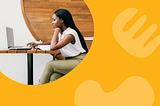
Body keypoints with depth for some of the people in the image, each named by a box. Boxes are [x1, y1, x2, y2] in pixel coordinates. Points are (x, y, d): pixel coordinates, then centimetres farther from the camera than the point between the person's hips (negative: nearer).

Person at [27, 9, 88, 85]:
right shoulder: (60, 32, 11)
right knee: (53, 77, -19)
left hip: (79, 61, -8)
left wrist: (56, 31, -11)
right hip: (70, 61, 8)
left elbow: (53, 47, -24)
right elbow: (53, 42, 32)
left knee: (50, 64, -19)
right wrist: (37, 44, 19)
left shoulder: (70, 34, -17)